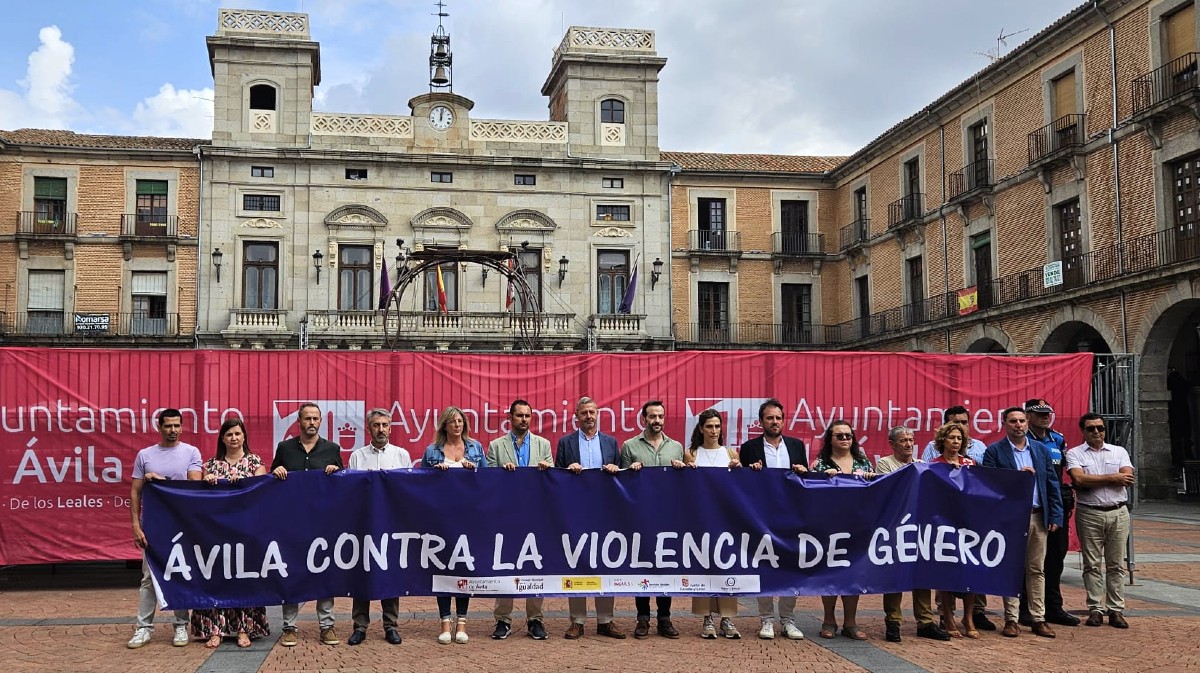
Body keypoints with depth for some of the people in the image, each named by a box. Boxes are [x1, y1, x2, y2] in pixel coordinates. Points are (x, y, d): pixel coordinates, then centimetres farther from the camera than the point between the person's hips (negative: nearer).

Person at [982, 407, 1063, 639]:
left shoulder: (1040, 449, 10)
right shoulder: (994, 451, -2)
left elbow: (1052, 484, 9)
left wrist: (1055, 516, 3)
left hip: (1038, 517, 4)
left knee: (1037, 569, 8)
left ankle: (1039, 619, 15)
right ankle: (1011, 620, 9)